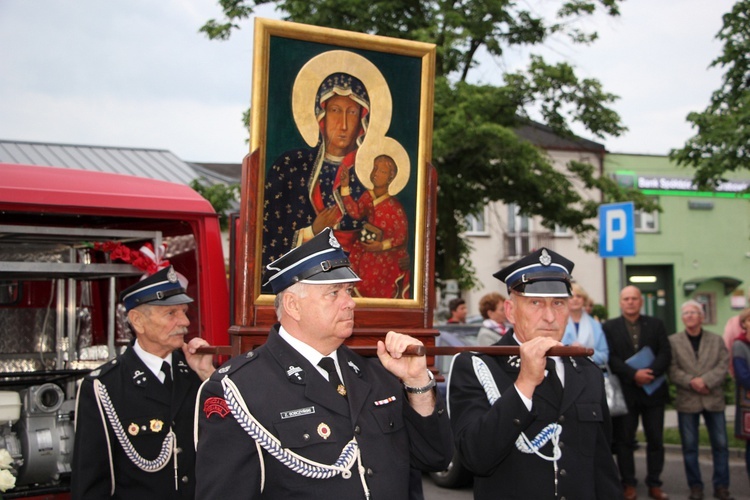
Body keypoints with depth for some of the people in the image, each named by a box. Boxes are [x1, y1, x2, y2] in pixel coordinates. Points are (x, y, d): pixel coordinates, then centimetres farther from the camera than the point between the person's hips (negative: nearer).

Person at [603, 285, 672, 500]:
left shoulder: (656, 324, 8)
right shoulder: (609, 327, 3)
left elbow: (665, 354, -1)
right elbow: (611, 358, -7)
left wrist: (650, 372, -18)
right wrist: (633, 374, -19)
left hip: (653, 390, 2)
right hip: (625, 391, -1)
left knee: (655, 440, 6)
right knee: (624, 440, 3)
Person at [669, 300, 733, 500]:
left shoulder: (717, 340, 8)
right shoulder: (673, 341, 3)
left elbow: (723, 366, -3)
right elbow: (673, 370, -4)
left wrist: (705, 381, -17)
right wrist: (691, 382, -18)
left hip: (714, 399, 1)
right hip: (687, 401, -1)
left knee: (721, 444, 3)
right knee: (690, 446, 3)